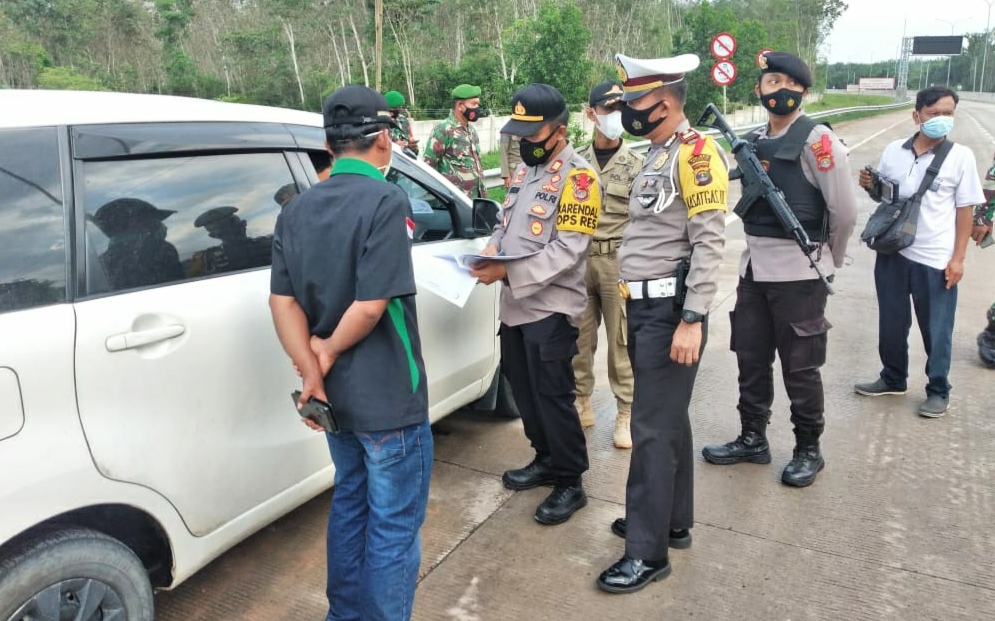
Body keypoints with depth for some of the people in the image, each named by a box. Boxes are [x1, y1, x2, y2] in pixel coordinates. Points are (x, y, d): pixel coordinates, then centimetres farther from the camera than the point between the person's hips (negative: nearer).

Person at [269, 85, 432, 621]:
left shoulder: (297, 209, 4)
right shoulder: (385, 200, -18)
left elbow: (283, 301, -2)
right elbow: (370, 305, -23)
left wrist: (311, 373, -6)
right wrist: (328, 352, -8)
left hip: (335, 395, 8)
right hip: (387, 398, -8)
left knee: (349, 504, 24)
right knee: (394, 525, 8)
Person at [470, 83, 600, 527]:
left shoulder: (577, 177, -13)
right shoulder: (524, 169, 14)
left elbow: (567, 250, -21)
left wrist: (507, 270, -26)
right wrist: (490, 251, -3)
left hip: (551, 308, -8)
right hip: (515, 305, 8)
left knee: (553, 397, -1)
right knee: (524, 391, 17)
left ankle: (570, 482, 15)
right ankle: (545, 460, 36)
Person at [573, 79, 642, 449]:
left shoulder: (635, 163, 1)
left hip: (618, 260, -3)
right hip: (578, 259, 3)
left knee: (622, 341, 2)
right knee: (579, 338, 10)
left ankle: (626, 414, 14)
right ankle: (582, 404, 25)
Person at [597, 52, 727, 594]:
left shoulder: (695, 153, -14)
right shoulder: (656, 154, 16)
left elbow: (709, 243, -20)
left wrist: (692, 320, -24)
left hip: (670, 311, -9)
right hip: (643, 306, 9)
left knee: (653, 430, -4)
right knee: (667, 420, 17)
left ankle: (648, 553, 9)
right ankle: (672, 521, 31)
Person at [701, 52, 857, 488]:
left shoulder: (818, 141, -11)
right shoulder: (752, 141, 8)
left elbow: (845, 210, -8)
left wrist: (826, 259, 4)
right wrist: (760, 249, 13)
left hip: (798, 271, -6)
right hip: (753, 266, 6)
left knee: (800, 366, 5)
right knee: (750, 358, 14)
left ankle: (808, 450, 23)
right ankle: (753, 439, 30)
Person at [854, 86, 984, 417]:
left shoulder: (960, 156, -5)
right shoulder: (893, 151, 2)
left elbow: (965, 209, -3)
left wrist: (958, 258, -7)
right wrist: (870, 186, -8)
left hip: (936, 259, -3)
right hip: (893, 252, 3)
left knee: (936, 329, 7)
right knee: (891, 323, 14)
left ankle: (938, 391, 24)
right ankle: (893, 379, 34)